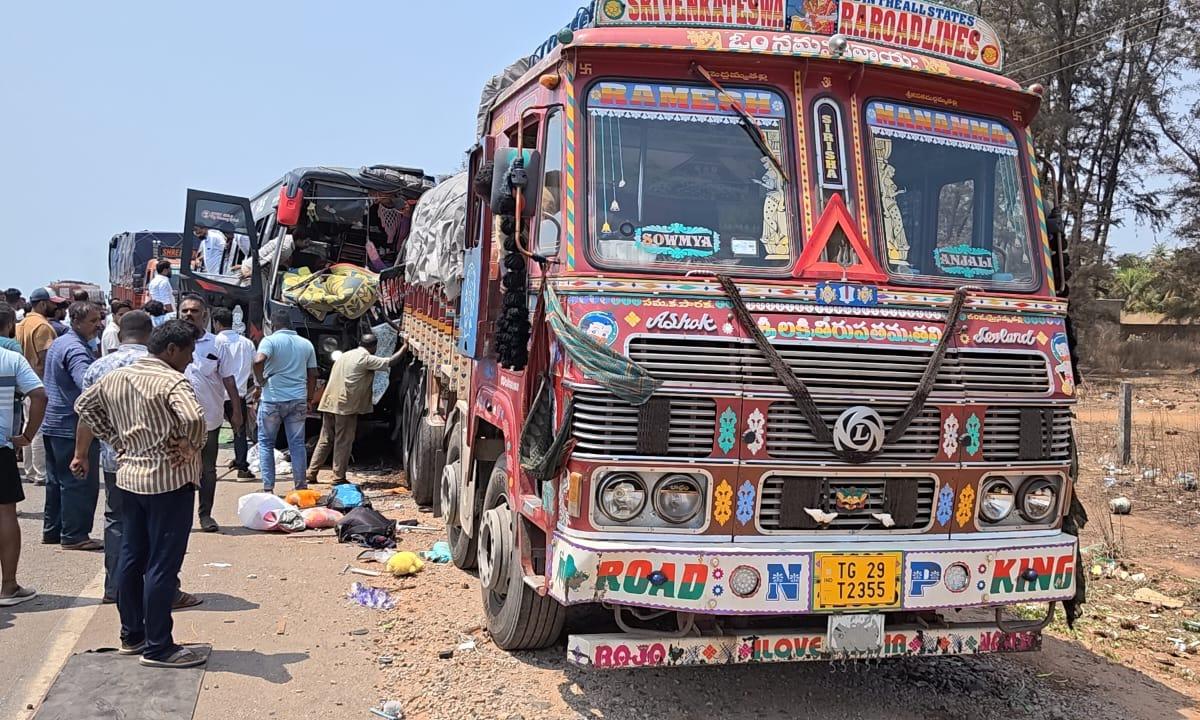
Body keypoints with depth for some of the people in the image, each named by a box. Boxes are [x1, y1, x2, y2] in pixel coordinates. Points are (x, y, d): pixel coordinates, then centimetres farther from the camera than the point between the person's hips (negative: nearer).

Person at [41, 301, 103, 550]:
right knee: (80, 482, -4)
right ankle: (74, 536, 0)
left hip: (54, 424, 10)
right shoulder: (76, 349, -19)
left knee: (57, 480, 17)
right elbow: (86, 383, -36)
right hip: (75, 426, -10)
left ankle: (52, 530, 24)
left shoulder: (59, 343, 15)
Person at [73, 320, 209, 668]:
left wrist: (116, 440, 15)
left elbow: (84, 405, 20)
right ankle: (158, 648, 5)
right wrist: (192, 446, -16)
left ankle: (131, 636, 28)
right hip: (169, 481, -8)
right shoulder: (172, 381, -18)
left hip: (129, 476, 8)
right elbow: (194, 417, -35)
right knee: (163, 566, -1)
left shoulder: (115, 377, 7)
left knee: (131, 557, 17)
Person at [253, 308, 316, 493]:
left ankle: (268, 488, 5)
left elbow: (258, 361, -26)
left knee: (266, 443, 8)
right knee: (297, 443, 9)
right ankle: (301, 486, 11)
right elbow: (312, 375, 10)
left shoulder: (270, 341, -7)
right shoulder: (306, 344, 8)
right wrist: (309, 399, 19)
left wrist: (260, 380, -10)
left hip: (272, 400, -3)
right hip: (298, 401, 3)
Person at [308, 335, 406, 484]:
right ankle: (339, 477, 2)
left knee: (325, 440, 12)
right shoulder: (366, 359, -7)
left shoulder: (345, 355, 18)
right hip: (345, 406, -7)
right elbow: (391, 362, -11)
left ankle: (311, 473, 12)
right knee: (343, 443, 0)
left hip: (329, 403, 8)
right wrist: (405, 347, 0)